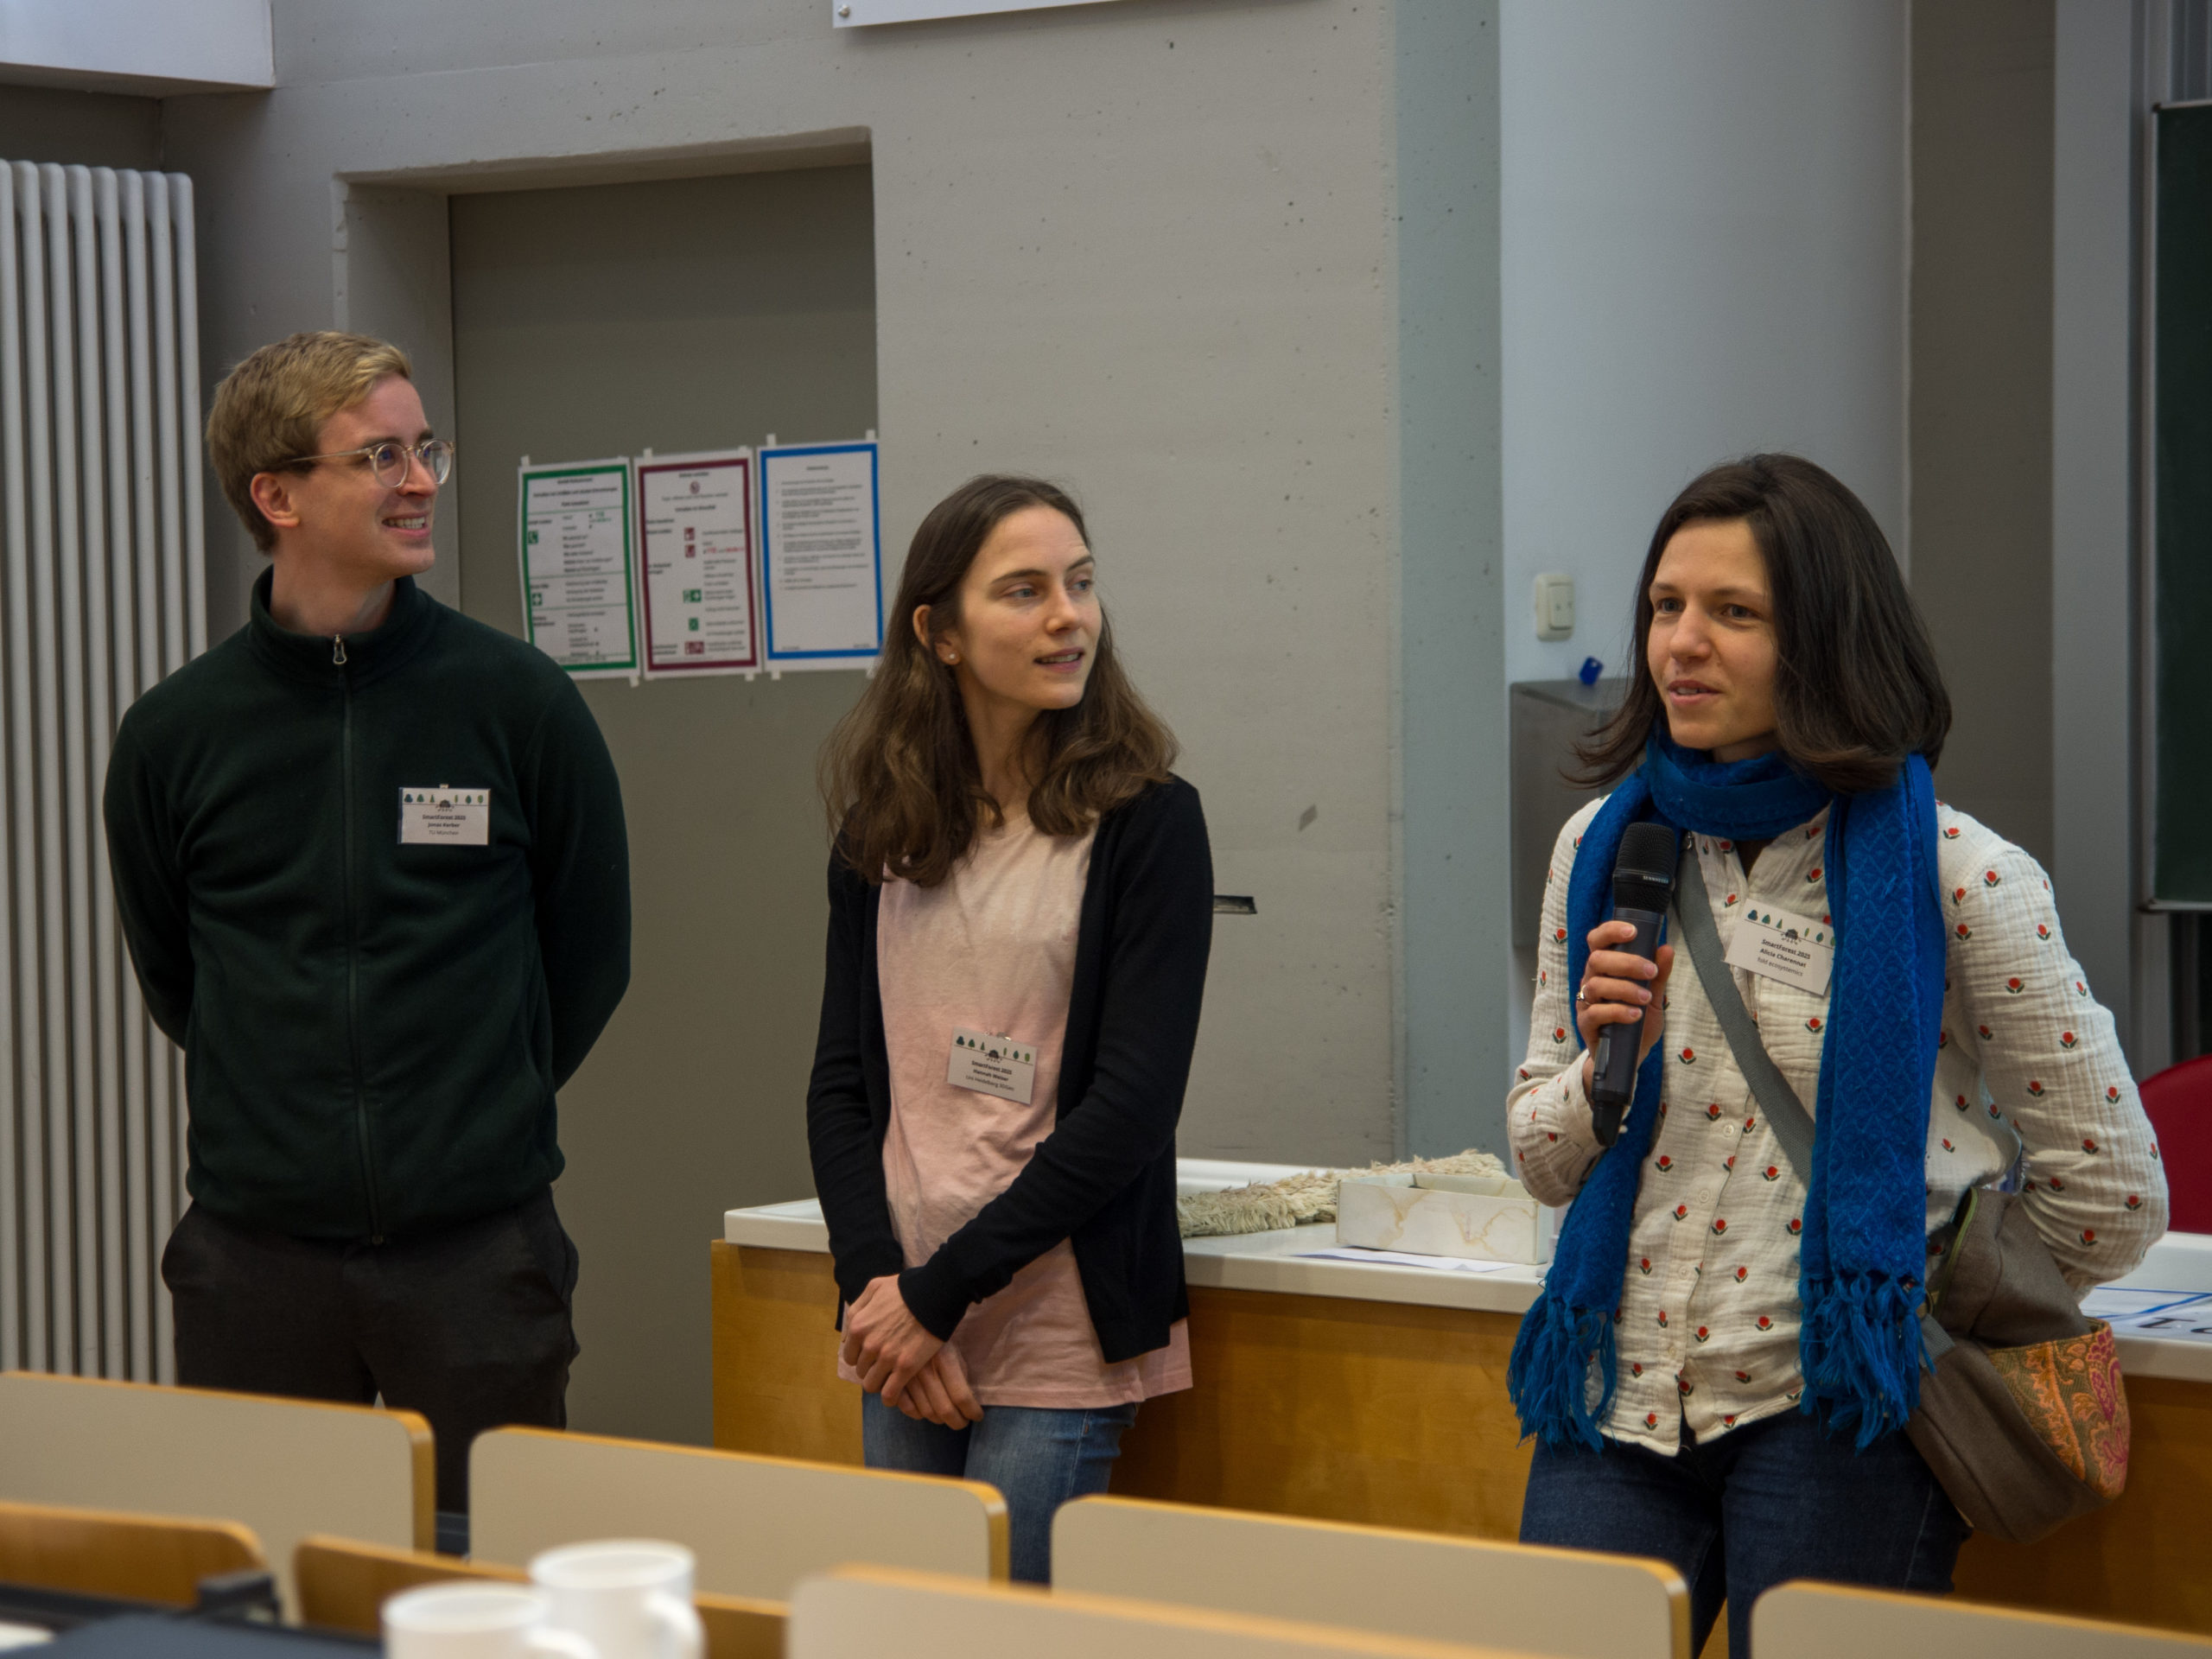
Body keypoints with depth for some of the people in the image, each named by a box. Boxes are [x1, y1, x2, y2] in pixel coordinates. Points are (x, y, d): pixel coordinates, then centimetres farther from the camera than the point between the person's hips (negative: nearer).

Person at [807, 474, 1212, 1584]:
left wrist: (939, 1290, -11)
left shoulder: (1145, 822, -4)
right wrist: (875, 1284, -7)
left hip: (1057, 1340, -4)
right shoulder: (882, 833, 10)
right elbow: (841, 1084, 9)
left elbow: (1132, 1104, -11)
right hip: (901, 1336, 5)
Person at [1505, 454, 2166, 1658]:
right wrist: (1605, 1067, -6)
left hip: (1833, 1417, -4)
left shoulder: (1952, 873, -7)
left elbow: (2110, 1191, -1)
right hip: (1620, 1393, 4)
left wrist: (1946, 1319, 10)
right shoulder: (1604, 849, 7)